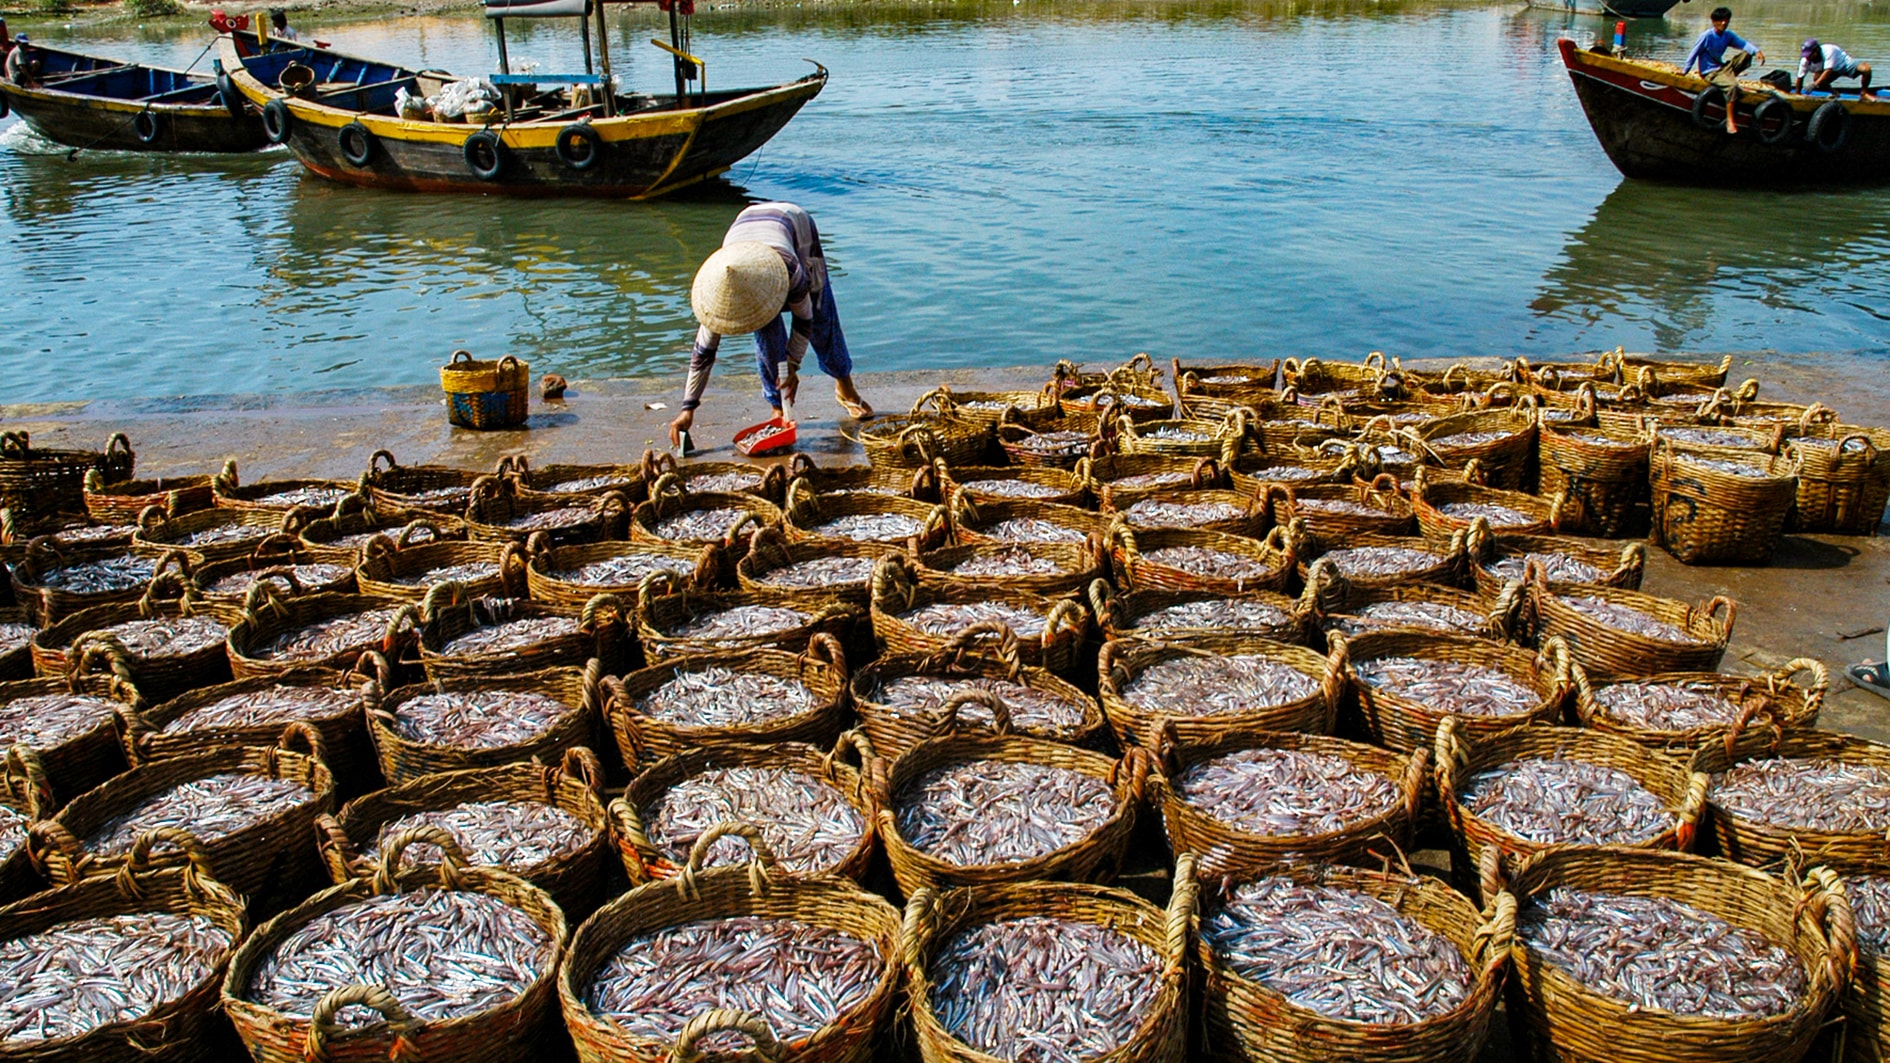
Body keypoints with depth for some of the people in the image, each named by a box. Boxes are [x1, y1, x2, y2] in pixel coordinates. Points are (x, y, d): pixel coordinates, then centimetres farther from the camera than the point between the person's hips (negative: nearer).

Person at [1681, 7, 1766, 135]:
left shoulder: (1728, 35, 2)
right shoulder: (1707, 36, -16)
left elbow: (1743, 43, -6)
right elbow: (1694, 53, -9)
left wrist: (1756, 50, -24)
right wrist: (1684, 70, -4)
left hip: (1722, 67, 7)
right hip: (1710, 73, -7)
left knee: (1746, 54, -10)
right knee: (1732, 85, -32)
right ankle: (1730, 121, -28)